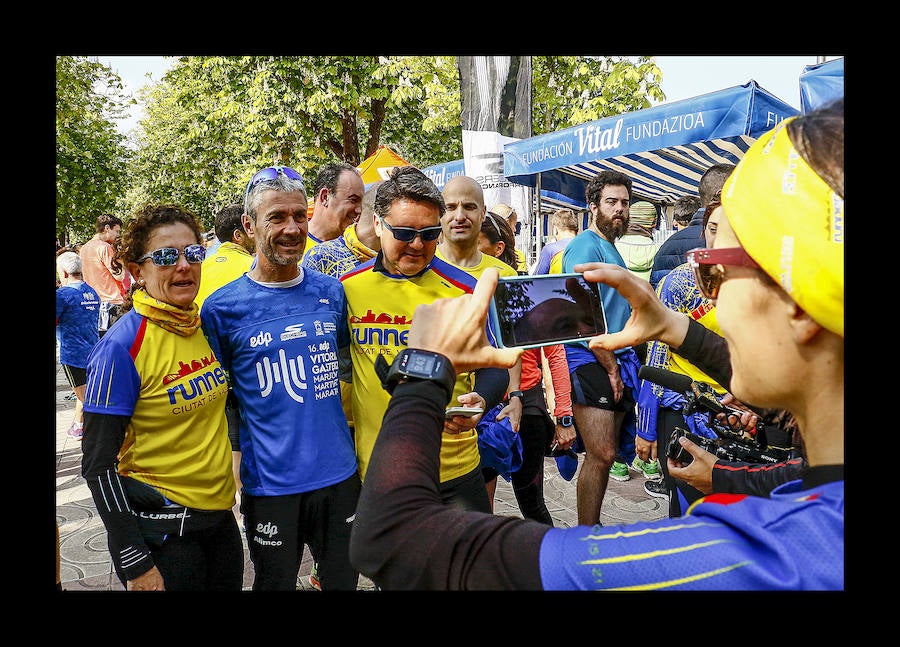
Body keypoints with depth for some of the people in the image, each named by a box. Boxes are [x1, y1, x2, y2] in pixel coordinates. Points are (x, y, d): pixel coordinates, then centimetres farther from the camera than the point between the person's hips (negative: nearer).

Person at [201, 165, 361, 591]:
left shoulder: (331, 292, 1)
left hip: (340, 473, 3)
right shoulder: (222, 307, -8)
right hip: (269, 482, -3)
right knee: (275, 583, 18)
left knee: (343, 580, 20)